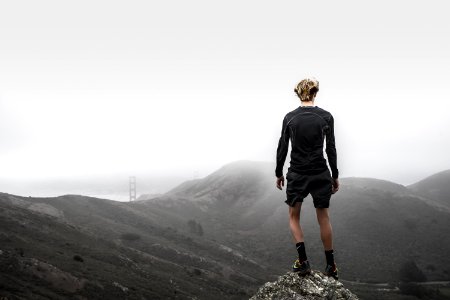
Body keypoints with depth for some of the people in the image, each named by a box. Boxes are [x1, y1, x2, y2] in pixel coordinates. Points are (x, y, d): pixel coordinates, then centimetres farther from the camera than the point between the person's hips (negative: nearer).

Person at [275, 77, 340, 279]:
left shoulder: (290, 117, -4)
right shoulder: (326, 117, -5)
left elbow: (282, 148, -1)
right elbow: (331, 149, -2)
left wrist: (278, 174, 11)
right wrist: (335, 175, 7)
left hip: (297, 174, 0)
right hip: (320, 174, 1)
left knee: (293, 216, 16)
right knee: (323, 218, 13)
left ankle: (303, 261, 2)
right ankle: (331, 266, 19)